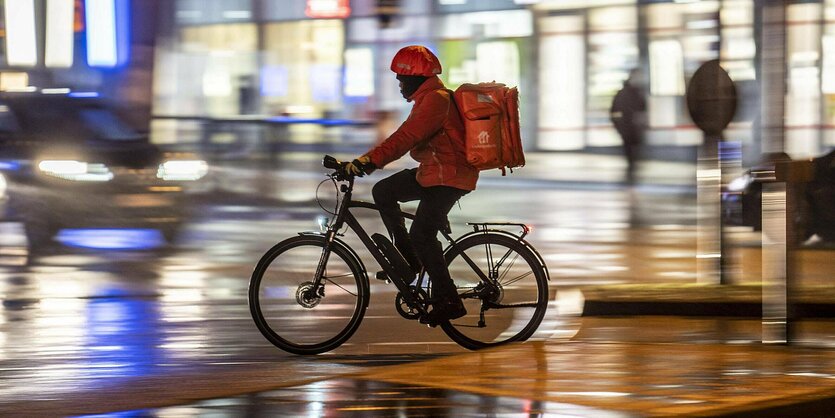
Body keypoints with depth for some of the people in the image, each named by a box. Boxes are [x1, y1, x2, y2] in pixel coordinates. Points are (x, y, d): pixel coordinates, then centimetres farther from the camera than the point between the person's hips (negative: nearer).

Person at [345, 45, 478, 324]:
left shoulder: (435, 100, -19)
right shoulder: (430, 97, 15)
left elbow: (406, 138, -30)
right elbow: (407, 136, 19)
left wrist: (369, 160, -35)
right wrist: (370, 160, 12)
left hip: (448, 178, -10)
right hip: (432, 173, 10)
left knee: (422, 235, -14)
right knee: (383, 191, 6)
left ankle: (448, 302, -8)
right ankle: (408, 256, 11)